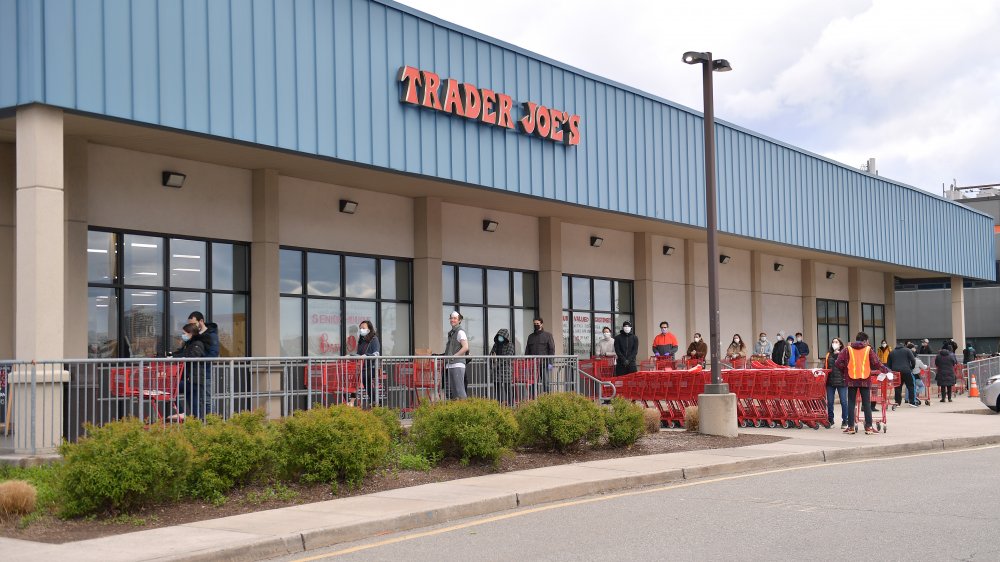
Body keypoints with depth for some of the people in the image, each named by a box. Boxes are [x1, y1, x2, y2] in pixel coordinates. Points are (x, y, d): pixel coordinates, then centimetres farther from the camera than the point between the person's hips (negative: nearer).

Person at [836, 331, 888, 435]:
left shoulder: (848, 349, 2)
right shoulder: (868, 349, 0)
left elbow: (838, 363, -5)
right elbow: (876, 363, -5)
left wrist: (845, 370, 12)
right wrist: (885, 370, 11)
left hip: (851, 380, 1)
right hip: (865, 380, 0)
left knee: (851, 403, 6)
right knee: (866, 403, 5)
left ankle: (851, 427, 5)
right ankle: (868, 427, 3)